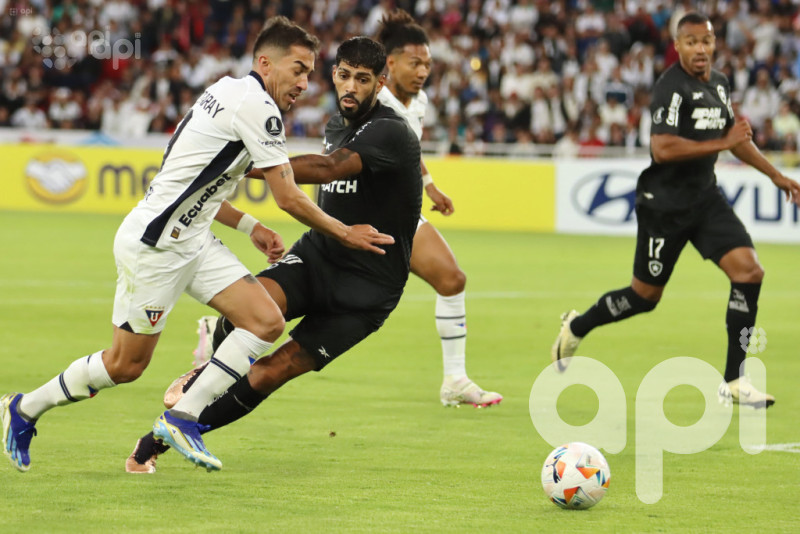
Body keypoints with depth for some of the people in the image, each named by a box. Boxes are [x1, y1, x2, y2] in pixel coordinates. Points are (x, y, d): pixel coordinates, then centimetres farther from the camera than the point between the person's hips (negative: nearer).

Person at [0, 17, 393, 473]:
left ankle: (183, 418, 0)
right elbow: (289, 198, -15)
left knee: (267, 322, -5)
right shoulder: (256, 104, -17)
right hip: (155, 244, -10)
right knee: (127, 364, 0)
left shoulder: (230, 93, 13)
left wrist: (250, 226, 15)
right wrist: (345, 234, -2)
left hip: (193, 241, 10)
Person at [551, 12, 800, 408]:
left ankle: (734, 382, -6)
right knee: (646, 295, 5)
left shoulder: (718, 83, 9)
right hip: (665, 204, -7)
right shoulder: (672, 88, -18)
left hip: (705, 198, 7)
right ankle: (576, 328, 34)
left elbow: (733, 135, 26)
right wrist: (721, 144, -26)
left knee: (748, 271, -11)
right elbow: (662, 149, -29)